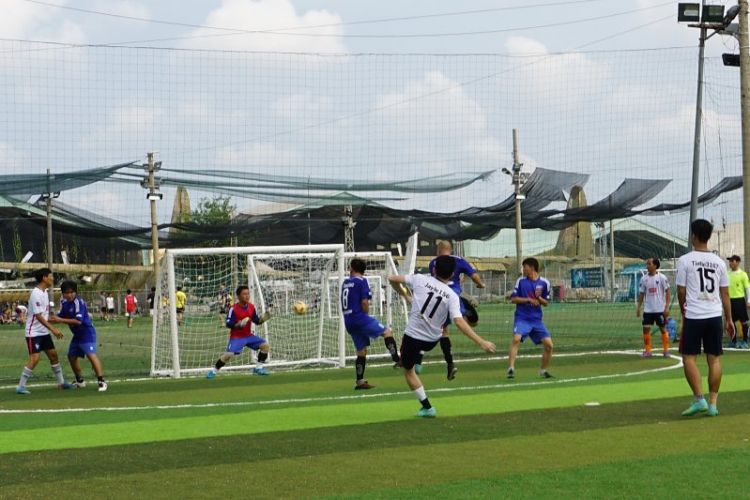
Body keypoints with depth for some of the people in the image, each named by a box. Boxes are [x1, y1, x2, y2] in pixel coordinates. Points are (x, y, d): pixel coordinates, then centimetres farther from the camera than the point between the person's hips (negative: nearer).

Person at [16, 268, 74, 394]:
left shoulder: (44, 292, 9)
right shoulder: (36, 294, -20)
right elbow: (38, 316, -24)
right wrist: (53, 329, -24)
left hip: (44, 332, 9)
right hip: (34, 333, -9)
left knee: (53, 355, 12)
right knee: (34, 359, -15)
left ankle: (61, 383, 23)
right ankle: (21, 386, -8)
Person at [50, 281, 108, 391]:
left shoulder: (78, 302, -23)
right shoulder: (64, 303, 1)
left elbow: (78, 321, -30)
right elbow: (60, 317, 8)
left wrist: (60, 320, -30)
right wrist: (51, 319, -12)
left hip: (87, 333, -9)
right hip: (77, 335, 9)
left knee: (91, 354, -23)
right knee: (71, 356, 15)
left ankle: (101, 381, -24)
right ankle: (80, 381, 32)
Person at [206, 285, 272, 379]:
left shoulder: (252, 307, -2)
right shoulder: (233, 309, -18)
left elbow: (256, 321, 7)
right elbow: (228, 324, -17)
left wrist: (262, 319, -14)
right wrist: (238, 324, -34)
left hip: (248, 335, 6)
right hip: (236, 337, -6)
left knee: (265, 345, -2)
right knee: (229, 354, -26)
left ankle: (258, 368, 13)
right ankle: (213, 371, -7)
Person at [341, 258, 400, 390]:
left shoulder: (345, 283, 15)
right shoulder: (362, 281, -5)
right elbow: (364, 302, -14)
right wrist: (366, 315, 3)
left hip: (348, 322, 7)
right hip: (360, 317, -7)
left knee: (362, 351, 13)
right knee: (387, 332, -5)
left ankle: (360, 382, 11)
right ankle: (397, 360, -23)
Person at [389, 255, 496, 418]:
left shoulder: (420, 280, -9)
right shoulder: (452, 296, -9)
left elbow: (392, 279, -2)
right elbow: (459, 322, -21)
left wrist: (405, 295, 17)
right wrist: (481, 342, -22)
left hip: (413, 336, -3)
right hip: (432, 340, 3)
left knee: (408, 371, 15)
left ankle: (427, 407, 11)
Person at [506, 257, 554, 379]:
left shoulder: (544, 282, 4)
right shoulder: (521, 281, 2)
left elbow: (546, 303, 9)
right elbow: (513, 299, 1)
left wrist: (539, 298, -12)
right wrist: (528, 299, -12)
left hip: (537, 320, 2)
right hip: (522, 318, -2)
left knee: (549, 344, -4)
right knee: (516, 338, -27)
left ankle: (543, 370, 17)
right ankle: (511, 369, -26)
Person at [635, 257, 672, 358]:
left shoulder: (661, 277, -8)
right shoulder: (644, 278, 3)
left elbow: (668, 292, -8)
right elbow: (641, 293, 10)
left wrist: (667, 307, -14)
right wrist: (638, 307, 5)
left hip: (660, 309, -4)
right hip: (648, 309, 4)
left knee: (663, 328, 3)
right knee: (646, 328, 1)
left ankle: (666, 350, 12)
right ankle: (647, 351, 10)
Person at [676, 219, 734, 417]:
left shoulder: (685, 260, -5)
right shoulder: (719, 262, 7)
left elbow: (681, 291, -2)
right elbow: (725, 293, 9)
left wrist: (683, 310, 15)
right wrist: (729, 319, 15)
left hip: (693, 317, -4)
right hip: (715, 316, 4)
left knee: (689, 358, 4)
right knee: (714, 359, 7)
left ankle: (699, 399, -7)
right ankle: (712, 404, 7)